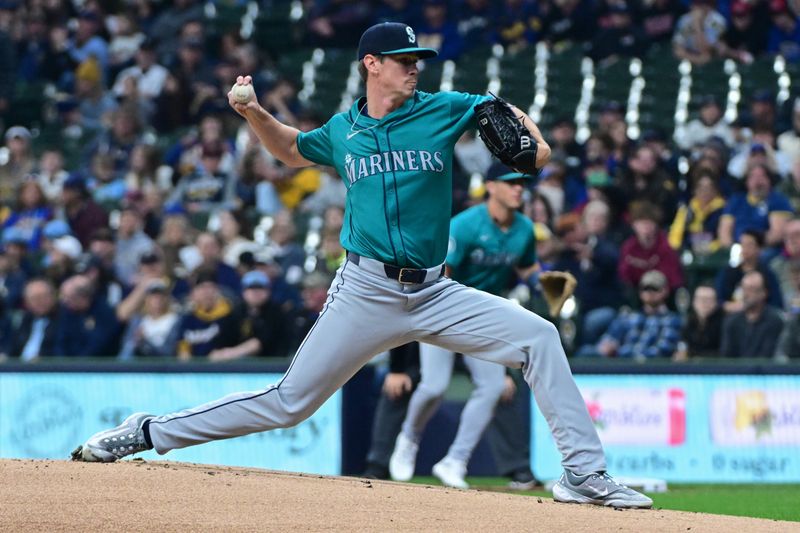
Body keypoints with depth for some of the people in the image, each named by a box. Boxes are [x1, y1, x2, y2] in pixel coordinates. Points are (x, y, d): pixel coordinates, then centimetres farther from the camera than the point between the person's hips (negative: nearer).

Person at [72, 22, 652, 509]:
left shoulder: (443, 111, 4)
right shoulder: (341, 132, 7)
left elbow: (500, 110, 19)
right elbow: (291, 149, 27)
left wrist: (532, 140, -2)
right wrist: (255, 114, 9)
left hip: (435, 292, 1)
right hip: (366, 293, -1)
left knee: (538, 336, -15)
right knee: (288, 403, -3)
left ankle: (586, 474, -12)